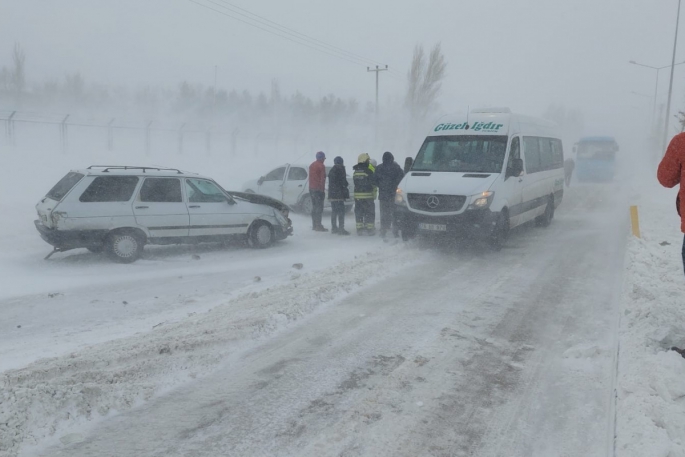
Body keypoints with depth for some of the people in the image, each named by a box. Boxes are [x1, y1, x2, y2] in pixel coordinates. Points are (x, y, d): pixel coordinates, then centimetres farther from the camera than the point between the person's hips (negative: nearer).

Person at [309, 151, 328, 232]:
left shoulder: (312, 165, 16)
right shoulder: (321, 166, -10)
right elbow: (323, 179, -14)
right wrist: (323, 189, -13)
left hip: (311, 188, 8)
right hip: (319, 189, -8)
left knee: (314, 207, 13)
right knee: (319, 207, -8)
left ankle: (314, 225, 15)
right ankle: (318, 225, -11)